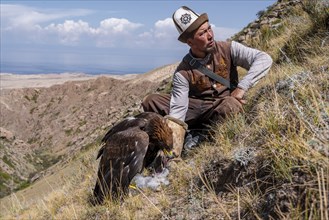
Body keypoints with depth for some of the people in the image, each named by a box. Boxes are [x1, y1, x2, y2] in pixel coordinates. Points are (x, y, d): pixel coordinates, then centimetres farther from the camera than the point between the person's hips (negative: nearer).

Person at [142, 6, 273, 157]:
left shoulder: (228, 49, -8)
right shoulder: (183, 72, -8)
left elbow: (264, 59, -15)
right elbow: (178, 108, -16)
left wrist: (242, 87, -25)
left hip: (222, 107, -1)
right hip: (195, 109, 2)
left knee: (231, 105, -39)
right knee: (150, 102, -13)